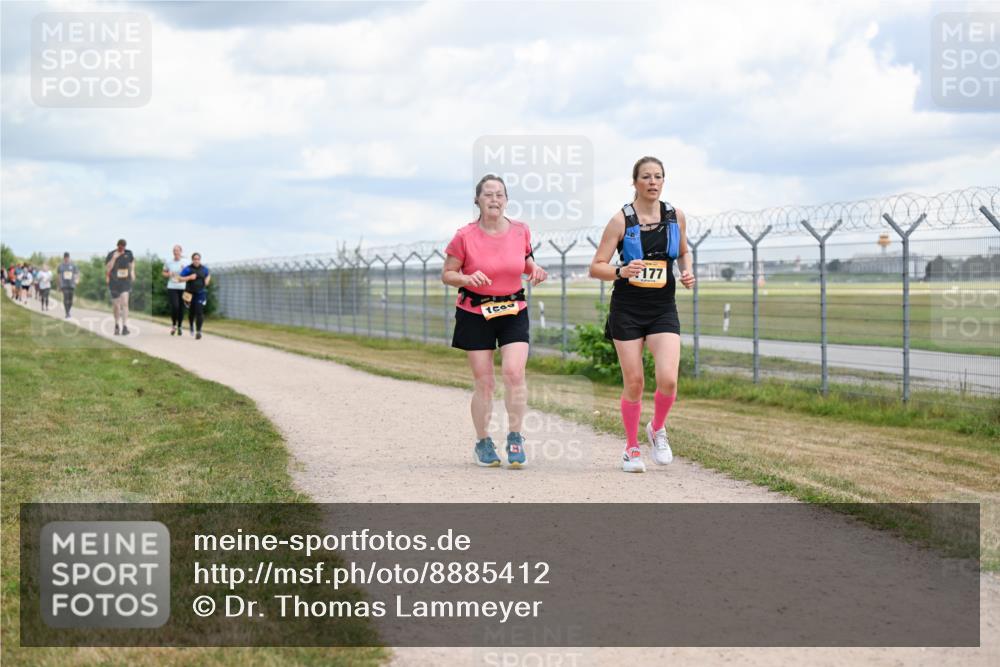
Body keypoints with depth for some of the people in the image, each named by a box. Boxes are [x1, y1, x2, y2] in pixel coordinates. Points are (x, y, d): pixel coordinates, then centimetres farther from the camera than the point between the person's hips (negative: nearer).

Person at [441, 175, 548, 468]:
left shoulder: (520, 231, -1)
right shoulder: (465, 236, -10)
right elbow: (447, 274, -3)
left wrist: (535, 269, -3)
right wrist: (467, 278, -22)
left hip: (514, 311, 2)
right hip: (475, 314, -2)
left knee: (514, 372, -16)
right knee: (483, 382, 1)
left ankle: (515, 437, -2)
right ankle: (482, 443, 18)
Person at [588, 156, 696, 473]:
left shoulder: (676, 216, 3)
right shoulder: (621, 220, -8)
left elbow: (683, 252, 21)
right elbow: (596, 267, -8)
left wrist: (687, 272, -1)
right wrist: (621, 272, -27)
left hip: (663, 308, 2)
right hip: (627, 308, -2)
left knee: (668, 379, -14)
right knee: (634, 383, -1)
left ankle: (657, 429, 16)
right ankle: (632, 448, 20)